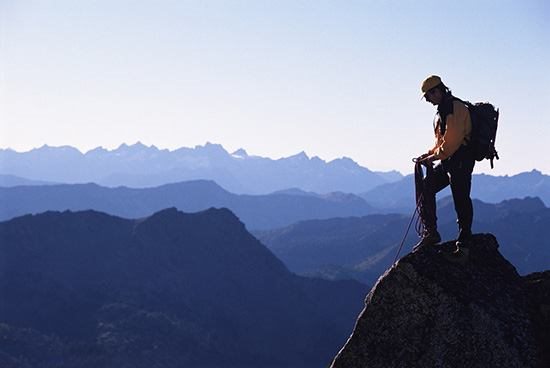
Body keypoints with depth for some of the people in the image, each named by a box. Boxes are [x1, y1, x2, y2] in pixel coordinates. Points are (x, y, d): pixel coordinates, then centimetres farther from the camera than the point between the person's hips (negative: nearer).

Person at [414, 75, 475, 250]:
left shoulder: (456, 108, -14)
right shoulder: (442, 110, 18)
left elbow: (452, 140, -20)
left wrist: (434, 157, -15)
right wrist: (429, 154, 8)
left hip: (461, 160, -10)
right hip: (448, 161, 10)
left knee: (461, 199, -5)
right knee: (426, 187, 4)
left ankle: (464, 240, 5)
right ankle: (430, 232, 5)